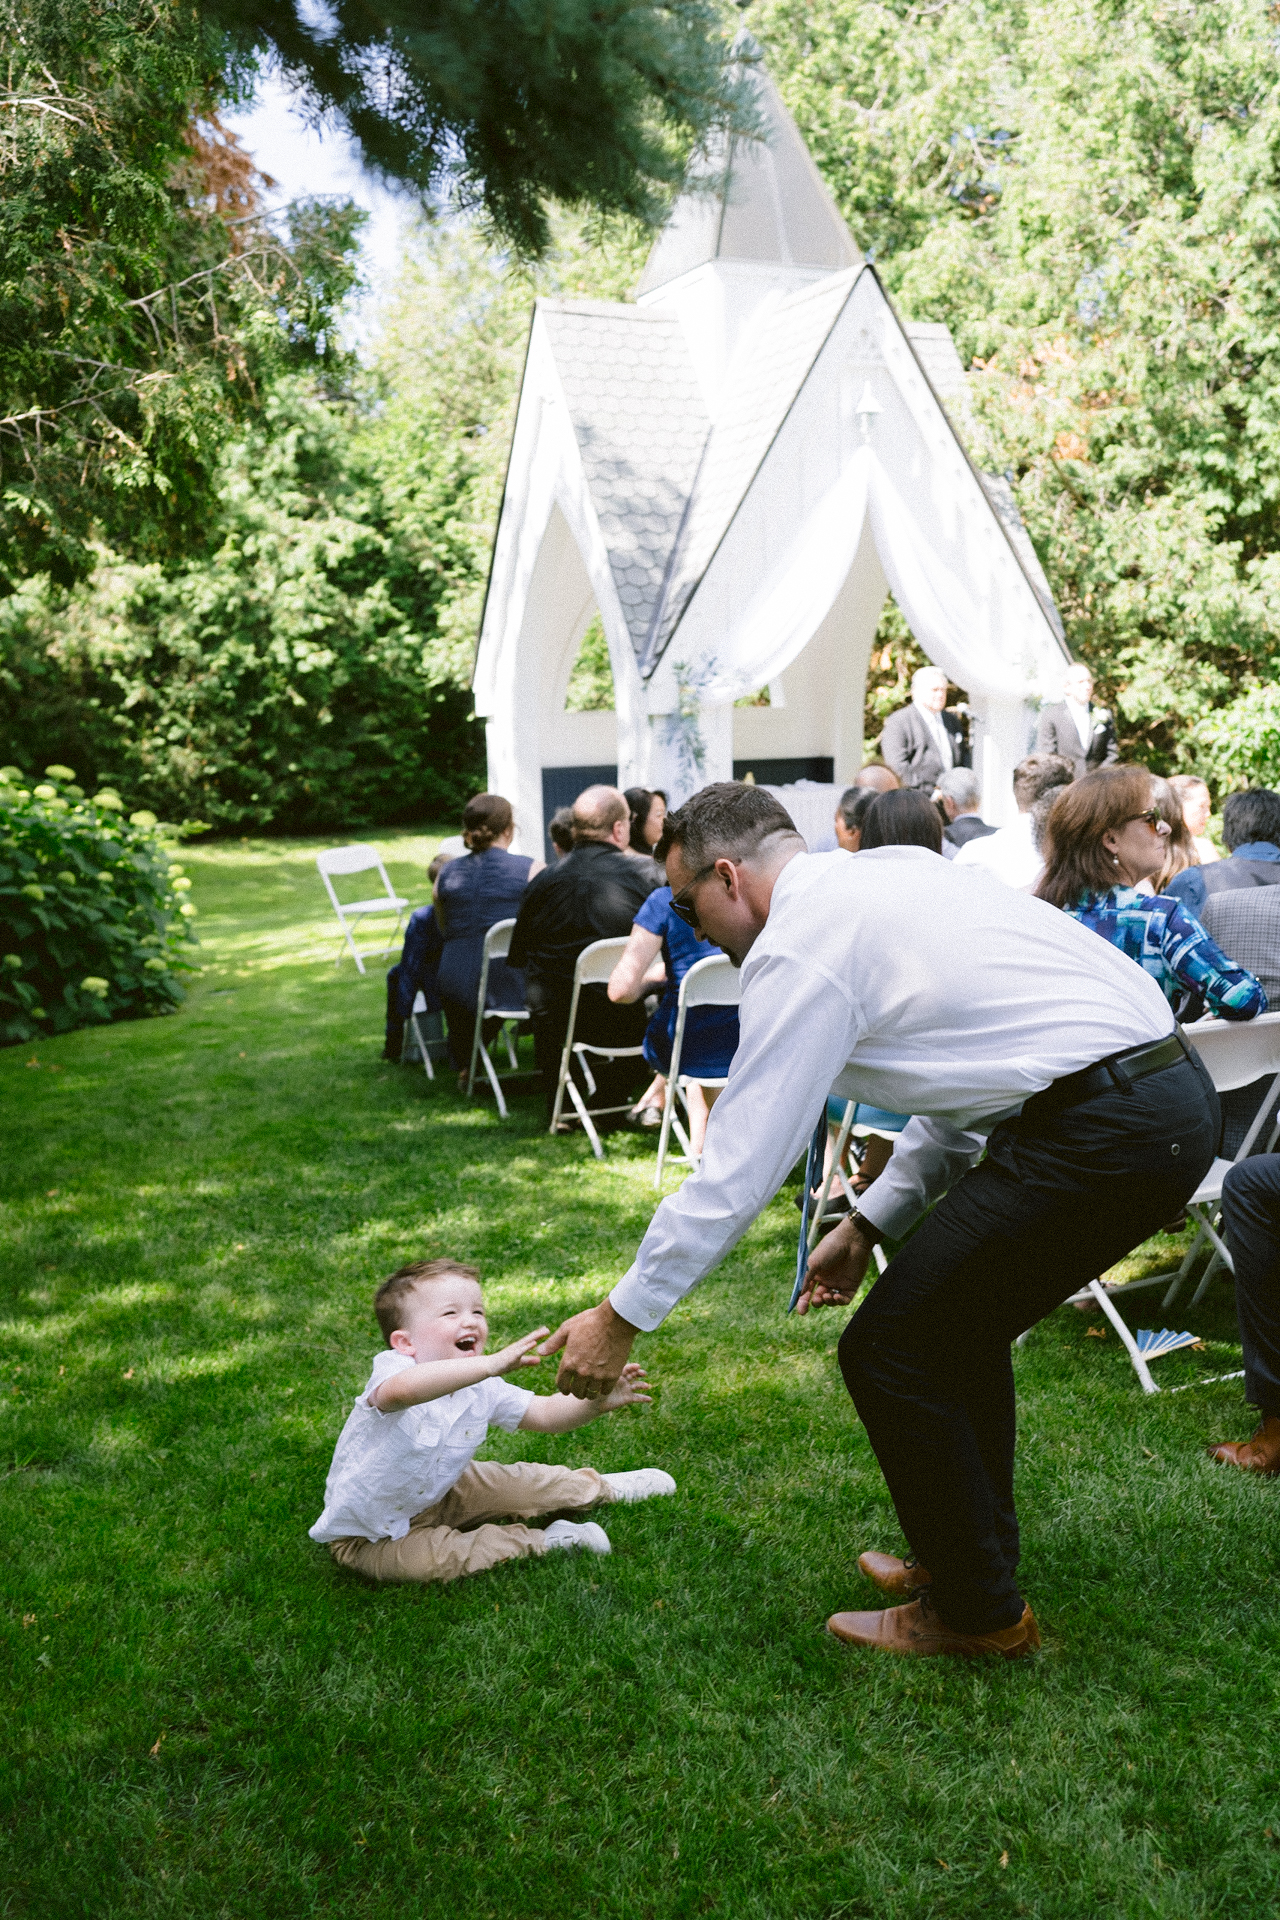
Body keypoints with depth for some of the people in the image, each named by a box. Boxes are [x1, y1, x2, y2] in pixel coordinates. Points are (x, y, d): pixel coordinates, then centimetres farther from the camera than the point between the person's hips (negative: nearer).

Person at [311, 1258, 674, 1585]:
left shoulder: (481, 1388, -10)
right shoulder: (393, 1371, -34)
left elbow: (542, 1414, -1)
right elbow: (404, 1389, -60)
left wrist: (596, 1403, -21)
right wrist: (493, 1364, -67)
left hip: (435, 1496, 7)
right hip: (368, 1536, -7)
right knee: (421, 1559, -32)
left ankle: (601, 1488, 37)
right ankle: (541, 1540, -15)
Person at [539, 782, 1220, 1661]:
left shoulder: (800, 946, -9)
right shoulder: (892, 873, 19)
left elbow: (738, 1167, -9)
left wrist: (622, 1318, 2)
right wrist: (869, 1224, 27)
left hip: (1102, 1136, -10)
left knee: (891, 1351, 3)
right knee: (954, 1326, 24)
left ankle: (980, 1612, 19)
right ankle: (971, 1553, 40)